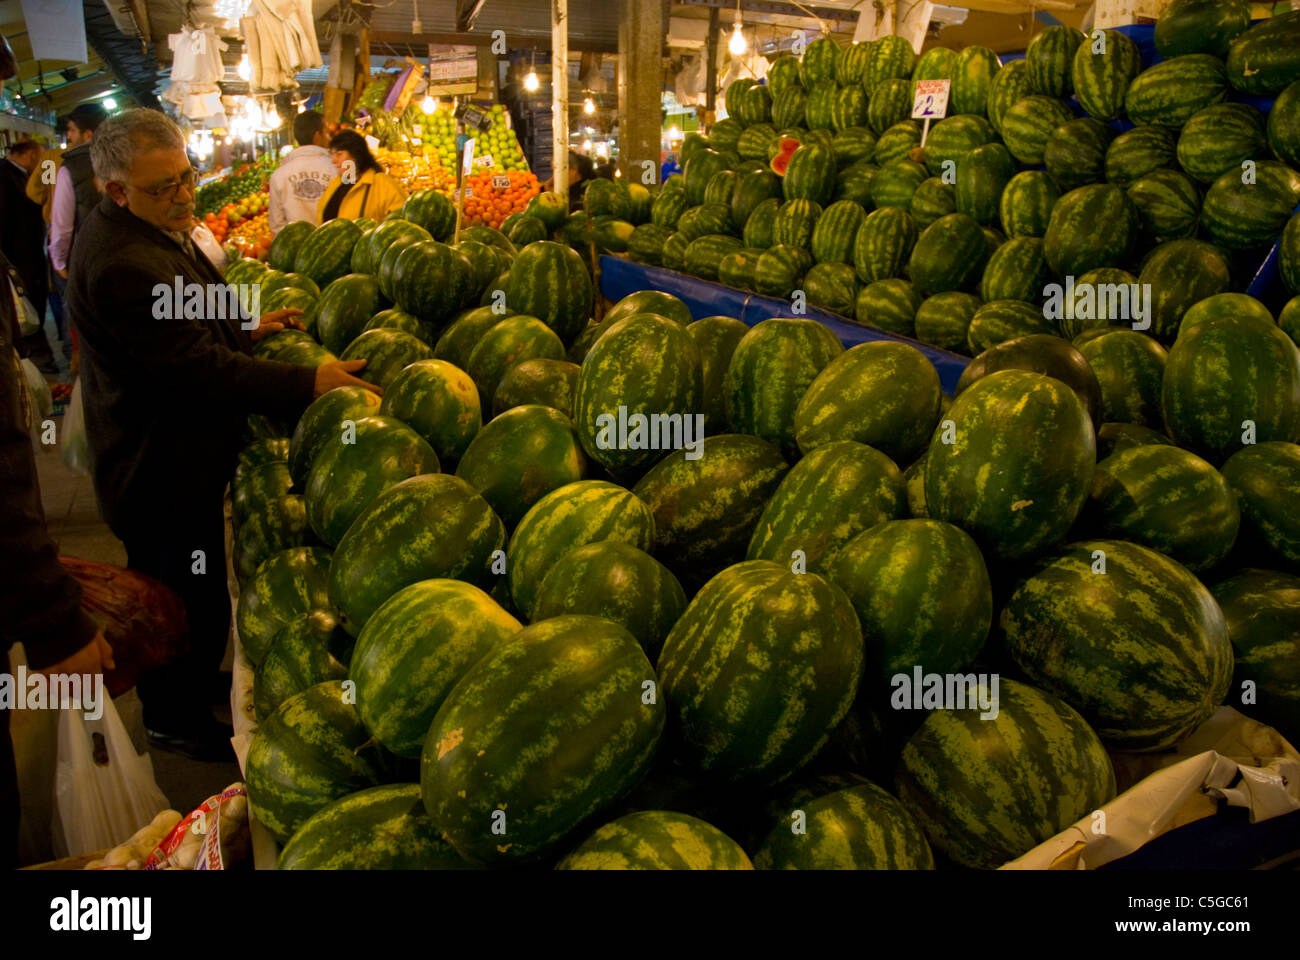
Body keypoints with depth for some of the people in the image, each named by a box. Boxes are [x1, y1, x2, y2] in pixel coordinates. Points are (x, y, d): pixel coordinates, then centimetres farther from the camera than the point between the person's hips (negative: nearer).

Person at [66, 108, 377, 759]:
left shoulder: (151, 230, 5)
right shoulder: (120, 264, -30)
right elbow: (201, 371, -31)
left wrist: (246, 332, 6)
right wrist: (309, 384, -29)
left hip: (164, 458, 11)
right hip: (165, 476, -11)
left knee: (174, 592, 27)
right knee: (192, 600, 8)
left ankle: (189, 688, 47)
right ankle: (176, 721, 30)